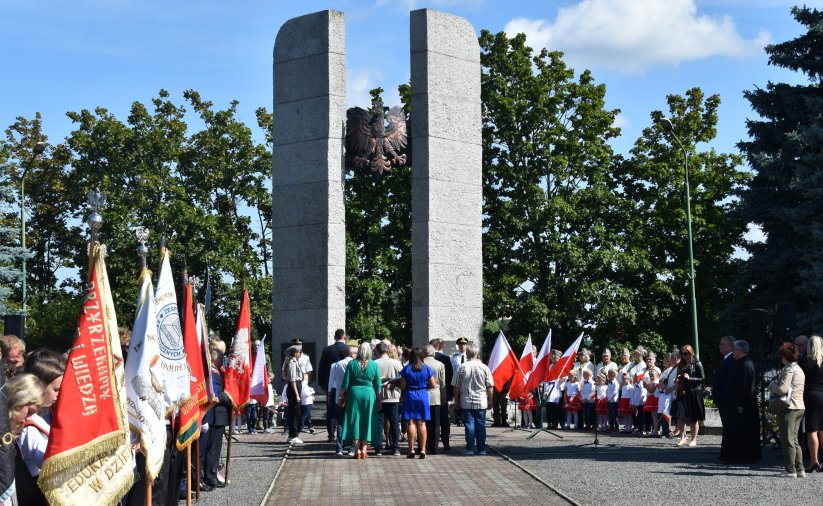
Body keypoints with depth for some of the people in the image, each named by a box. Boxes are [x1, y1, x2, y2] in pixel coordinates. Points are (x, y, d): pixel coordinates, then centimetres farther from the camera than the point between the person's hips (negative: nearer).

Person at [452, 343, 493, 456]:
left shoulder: (462, 367, -3)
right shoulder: (484, 367, -3)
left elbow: (456, 386, 1)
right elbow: (490, 387, 1)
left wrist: (456, 400, 11)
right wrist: (490, 400, 11)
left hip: (466, 402, 0)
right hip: (481, 402, 0)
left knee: (469, 424, 2)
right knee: (480, 424, 6)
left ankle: (470, 449, 0)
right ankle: (481, 449, 7)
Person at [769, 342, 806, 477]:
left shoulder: (788, 370, -14)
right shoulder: (799, 369, 17)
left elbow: (782, 389, -21)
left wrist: (771, 386, -3)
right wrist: (775, 385, 16)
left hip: (789, 408, -9)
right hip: (800, 407, 9)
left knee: (787, 440, -3)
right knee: (794, 440, 14)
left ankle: (791, 470, -2)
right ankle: (800, 470, 12)